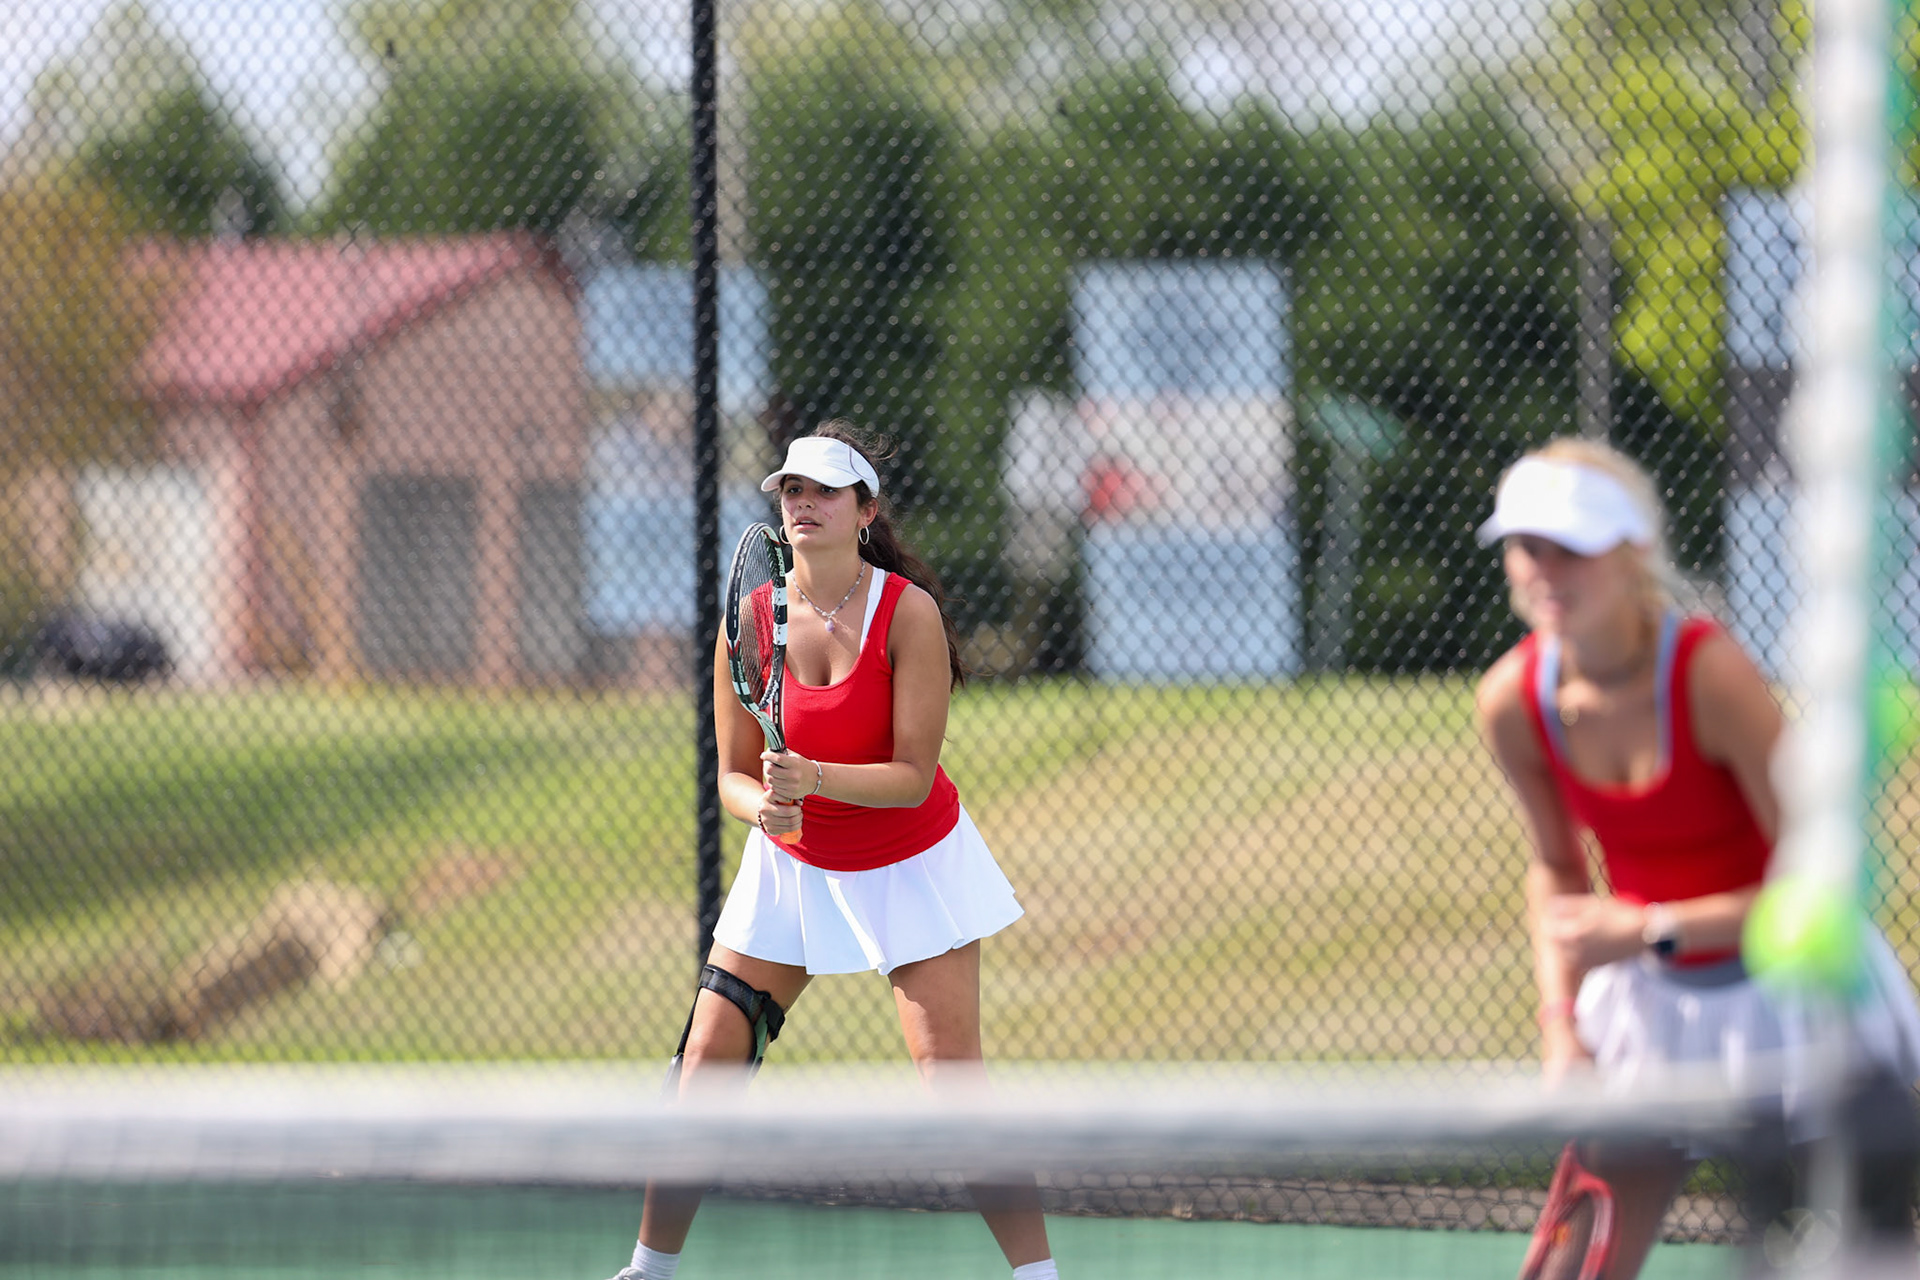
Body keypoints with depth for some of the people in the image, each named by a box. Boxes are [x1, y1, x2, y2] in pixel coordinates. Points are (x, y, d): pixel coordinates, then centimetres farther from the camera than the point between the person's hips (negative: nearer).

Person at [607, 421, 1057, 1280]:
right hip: (794, 862, 3)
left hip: (911, 869, -3)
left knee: (950, 1079, -14)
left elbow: (914, 775, -21)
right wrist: (760, 804, -26)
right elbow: (733, 773, -4)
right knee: (704, 1071, -3)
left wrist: (814, 778, -36)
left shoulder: (907, 612, -19)